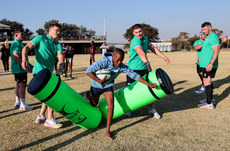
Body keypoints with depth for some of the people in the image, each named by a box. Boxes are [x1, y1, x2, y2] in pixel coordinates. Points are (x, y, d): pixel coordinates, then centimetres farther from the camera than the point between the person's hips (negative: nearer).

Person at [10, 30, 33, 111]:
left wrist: (28, 65, 25)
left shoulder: (19, 43, 21)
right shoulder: (16, 43, -14)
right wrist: (26, 66, -26)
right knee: (22, 85, -9)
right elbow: (16, 56, -25)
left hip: (18, 68, 11)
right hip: (20, 68, -11)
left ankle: (17, 103, 23)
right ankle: (23, 105, -5)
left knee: (18, 85, 14)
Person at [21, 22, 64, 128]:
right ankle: (50, 119, -2)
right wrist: (24, 59, -28)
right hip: (40, 71, -8)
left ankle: (41, 116, 30)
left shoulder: (58, 44, 14)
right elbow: (27, 47, -9)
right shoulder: (40, 38, 1)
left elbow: (60, 55, -6)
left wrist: (61, 65, -27)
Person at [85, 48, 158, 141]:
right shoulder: (104, 62, -34)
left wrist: (149, 85, -20)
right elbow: (88, 71, -39)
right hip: (96, 86, -2)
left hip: (108, 86, 2)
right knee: (94, 104, 20)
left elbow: (134, 75, -19)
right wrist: (99, 81, -52)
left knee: (111, 106, -13)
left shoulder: (122, 67, -22)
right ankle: (88, 95, 56)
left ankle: (107, 131, 2)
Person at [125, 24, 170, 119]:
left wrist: (164, 57, 16)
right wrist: (147, 63, -43)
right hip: (133, 69, -7)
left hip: (144, 68, 7)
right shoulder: (135, 41, -18)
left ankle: (152, 109, 19)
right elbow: (141, 52, -33)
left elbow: (153, 48, 17)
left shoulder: (145, 39, 10)